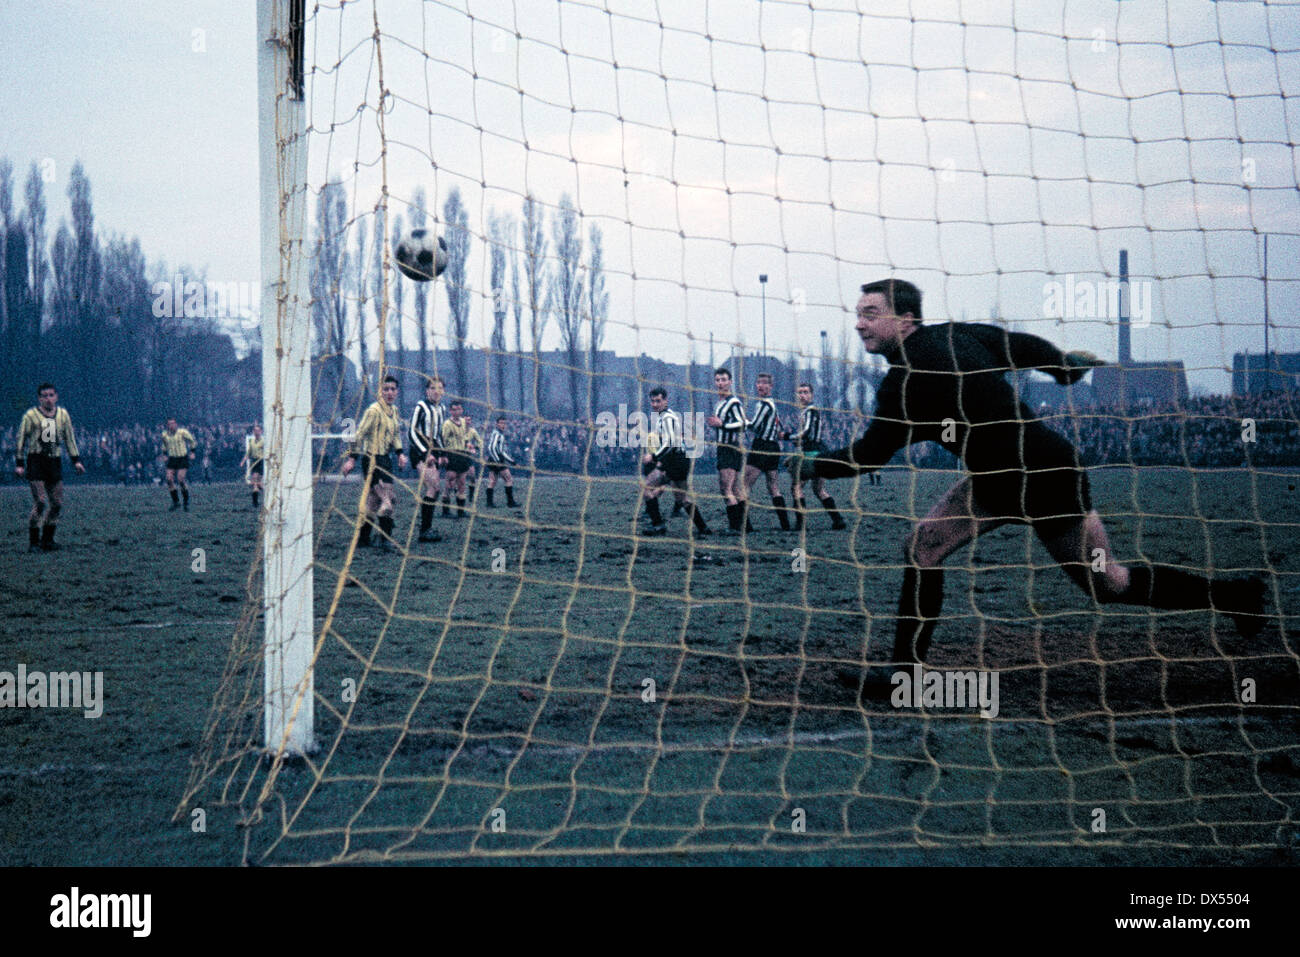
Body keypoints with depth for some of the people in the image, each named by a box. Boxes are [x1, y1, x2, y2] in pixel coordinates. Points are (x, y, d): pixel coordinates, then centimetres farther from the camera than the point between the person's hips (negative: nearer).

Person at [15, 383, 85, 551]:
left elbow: (70, 439, 19)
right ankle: (33, 542, -6)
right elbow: (21, 439, 1)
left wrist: (76, 460, 12)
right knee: (40, 502, -13)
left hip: (55, 461, 5)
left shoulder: (63, 415, 12)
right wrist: (19, 463, -4)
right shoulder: (30, 415, -1)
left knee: (57, 503, 1)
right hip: (36, 460, -5)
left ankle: (47, 539, 13)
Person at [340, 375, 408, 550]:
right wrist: (352, 458, -19)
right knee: (387, 498, -14)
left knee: (373, 500, 12)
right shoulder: (374, 410, -14)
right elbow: (360, 434, -16)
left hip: (385, 459, 9)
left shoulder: (394, 410, 12)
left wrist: (400, 453, 10)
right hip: (373, 460, -9)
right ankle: (386, 539, -11)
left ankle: (362, 539, 18)